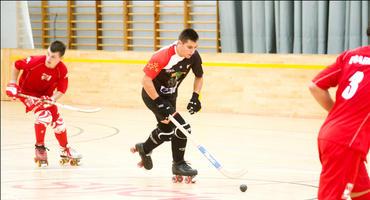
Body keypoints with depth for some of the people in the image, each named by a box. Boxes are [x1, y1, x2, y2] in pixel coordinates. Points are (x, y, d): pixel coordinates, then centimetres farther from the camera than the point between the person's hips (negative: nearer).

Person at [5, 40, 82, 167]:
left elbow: (61, 89, -13)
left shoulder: (62, 70, -21)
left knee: (57, 120, 7)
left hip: (45, 95, 5)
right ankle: (39, 148, -9)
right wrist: (12, 84, -14)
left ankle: (65, 150, 28)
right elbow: (17, 65, -13)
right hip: (27, 92, -5)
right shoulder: (35, 62, -30)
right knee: (43, 114, -26)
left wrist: (52, 99, -32)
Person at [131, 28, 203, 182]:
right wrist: (159, 103, -27)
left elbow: (199, 77, 4)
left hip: (169, 96, 7)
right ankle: (178, 164, -2)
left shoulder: (194, 56, -14)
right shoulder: (163, 56, -32)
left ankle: (144, 149, 50)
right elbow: (146, 80, -28)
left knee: (166, 131, 22)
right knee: (182, 127, -18)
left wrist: (195, 97, -9)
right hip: (152, 94, -7)